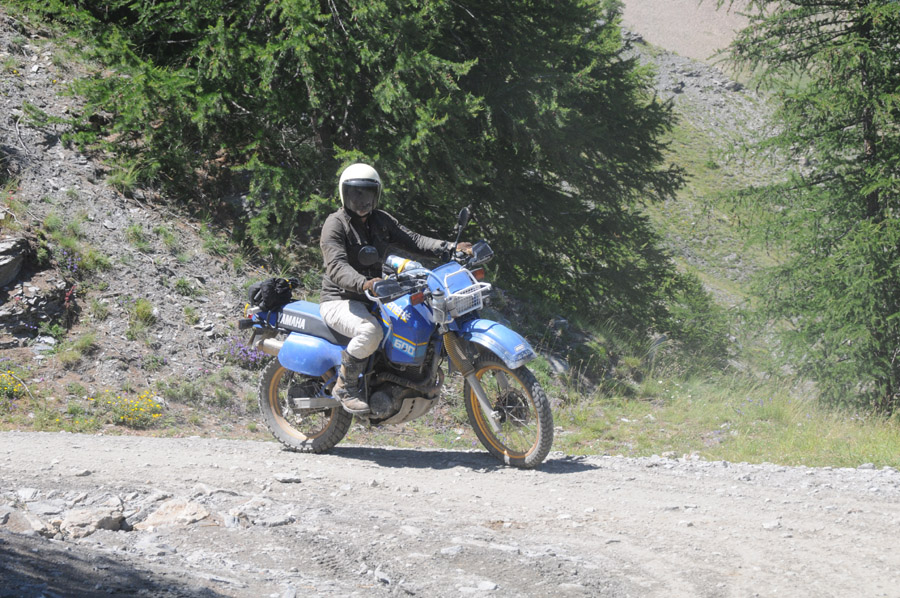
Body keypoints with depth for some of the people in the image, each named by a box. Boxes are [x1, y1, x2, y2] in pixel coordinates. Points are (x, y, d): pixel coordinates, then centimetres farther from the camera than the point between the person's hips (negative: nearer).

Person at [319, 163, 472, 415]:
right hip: (339, 301, -7)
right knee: (371, 330, -36)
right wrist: (363, 283, -46)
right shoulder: (335, 224, -10)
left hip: (372, 300, 7)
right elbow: (336, 266, -25)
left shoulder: (381, 220, 13)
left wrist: (451, 248, -16)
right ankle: (345, 387, -18)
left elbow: (411, 239, 1)